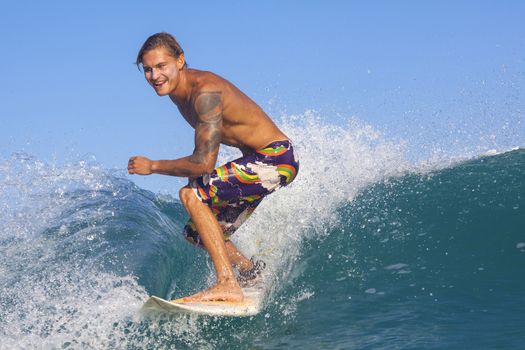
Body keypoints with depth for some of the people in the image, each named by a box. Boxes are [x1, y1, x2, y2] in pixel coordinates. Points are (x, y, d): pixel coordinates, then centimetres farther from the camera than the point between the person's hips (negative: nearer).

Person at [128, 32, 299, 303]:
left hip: (276, 159, -10)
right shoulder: (177, 90, 3)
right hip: (257, 159, 10)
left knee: (191, 195, -23)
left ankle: (228, 284, -28)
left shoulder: (205, 92, -26)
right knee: (197, 232, 11)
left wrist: (153, 166, -17)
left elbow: (204, 163, -29)